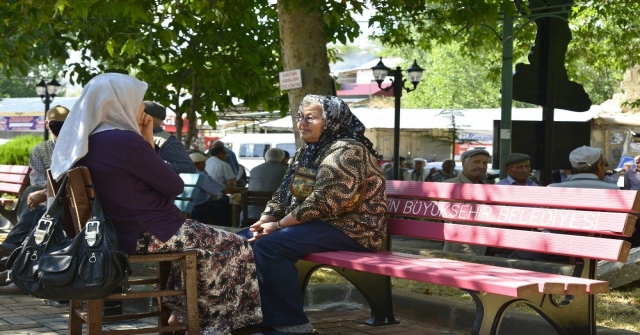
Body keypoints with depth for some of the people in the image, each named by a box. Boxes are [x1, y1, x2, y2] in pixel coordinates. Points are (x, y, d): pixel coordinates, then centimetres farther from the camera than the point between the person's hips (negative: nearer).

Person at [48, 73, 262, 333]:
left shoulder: (88, 142, 8)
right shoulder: (124, 140, -21)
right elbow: (174, 186, -11)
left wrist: (147, 141, 9)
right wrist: (148, 142, 2)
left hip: (122, 233, 10)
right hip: (150, 236, -10)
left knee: (197, 236, 33)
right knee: (236, 248, 9)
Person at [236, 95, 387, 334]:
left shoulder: (346, 151, -16)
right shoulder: (306, 152, 16)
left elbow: (322, 202, -25)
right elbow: (283, 193, 16)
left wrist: (278, 225, -19)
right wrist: (264, 222, -3)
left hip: (349, 229, -10)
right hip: (313, 224, 10)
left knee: (269, 245, -28)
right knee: (244, 240, 4)